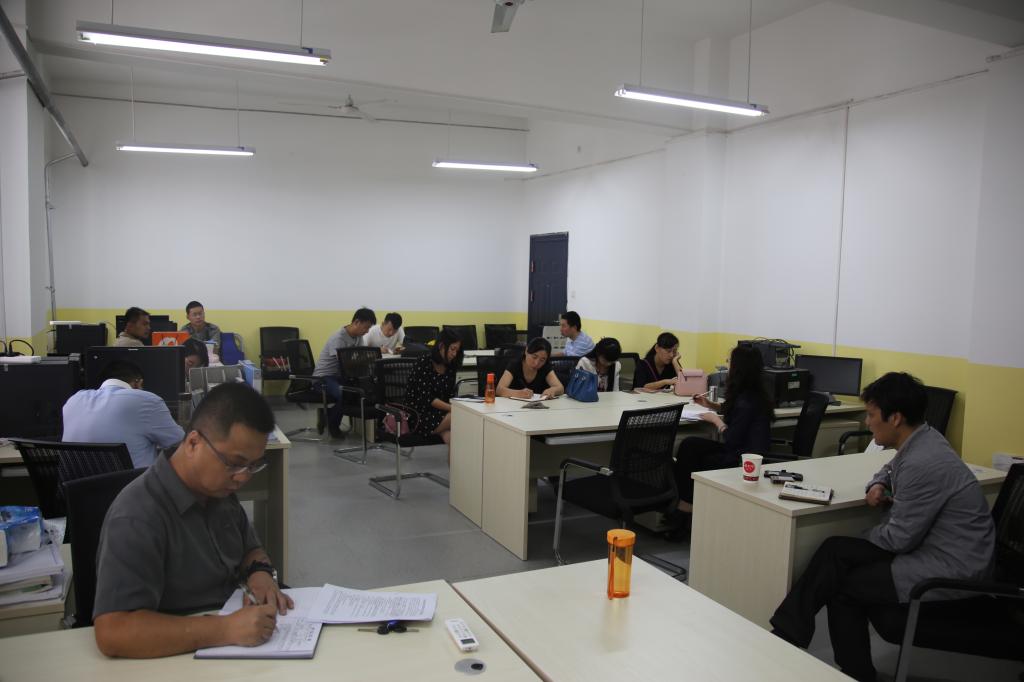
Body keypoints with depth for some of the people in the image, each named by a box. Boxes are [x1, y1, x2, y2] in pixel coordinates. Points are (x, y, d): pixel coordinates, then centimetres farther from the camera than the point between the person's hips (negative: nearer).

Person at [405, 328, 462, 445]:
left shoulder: (450, 367, 9)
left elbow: (450, 396, 9)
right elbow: (427, 398, -17)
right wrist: (453, 409, -24)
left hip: (440, 412, 6)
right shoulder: (424, 363, -11)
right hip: (418, 414, -5)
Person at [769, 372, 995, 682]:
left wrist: (867, 536, 1)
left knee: (842, 587, -7)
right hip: (935, 550, 9)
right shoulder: (921, 440, 3)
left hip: (950, 571, -9)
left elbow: (898, 539, -20)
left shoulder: (922, 464, -26)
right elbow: (891, 470, 26)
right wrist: (877, 485, 4)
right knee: (836, 550, -4)